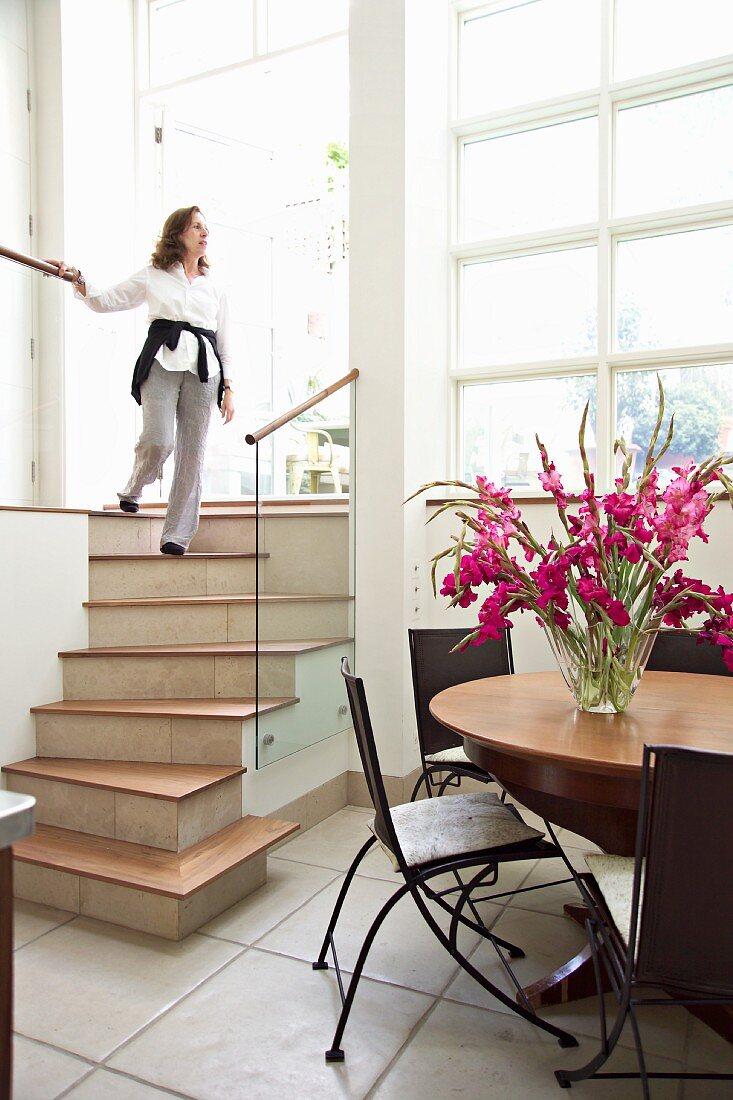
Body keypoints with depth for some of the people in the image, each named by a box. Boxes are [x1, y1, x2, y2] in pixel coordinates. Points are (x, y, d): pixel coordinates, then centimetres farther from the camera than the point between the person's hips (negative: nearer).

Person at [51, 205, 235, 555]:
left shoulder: (214, 287, 23)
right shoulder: (152, 276, 17)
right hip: (162, 362, -2)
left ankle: (176, 536, -3)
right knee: (158, 440, -22)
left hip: (203, 369, 2)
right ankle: (132, 491, 11)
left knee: (192, 453, -6)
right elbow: (105, 301, 18)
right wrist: (77, 279, 1)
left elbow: (224, 342, 20)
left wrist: (229, 388, 11)